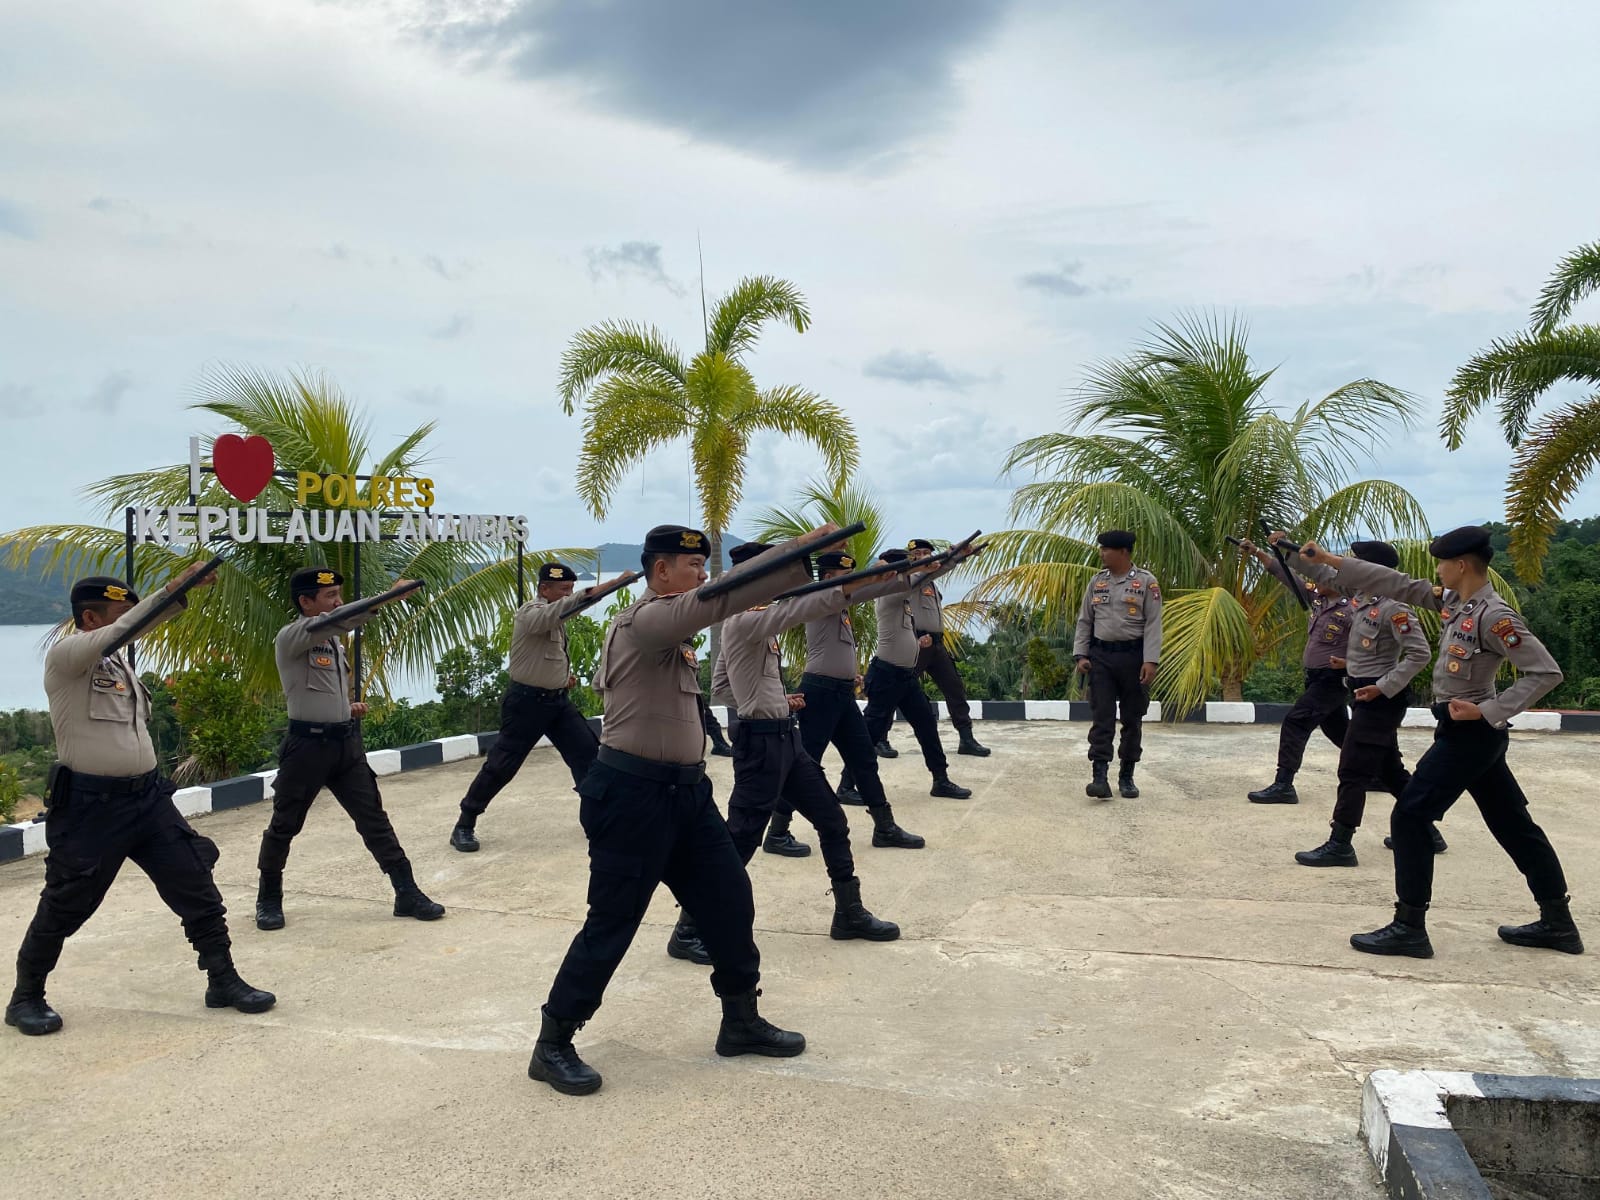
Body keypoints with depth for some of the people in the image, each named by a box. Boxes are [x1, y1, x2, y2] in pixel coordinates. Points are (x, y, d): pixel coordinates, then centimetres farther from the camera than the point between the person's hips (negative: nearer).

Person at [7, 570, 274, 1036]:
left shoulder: (119, 662, 14)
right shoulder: (64, 656, -11)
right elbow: (121, 632, -31)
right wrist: (175, 590, -39)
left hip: (147, 797, 7)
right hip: (89, 805, -7)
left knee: (197, 886, 5)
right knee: (64, 906, 4)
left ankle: (222, 980, 15)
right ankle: (26, 998, 25)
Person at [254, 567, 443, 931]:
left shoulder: (334, 640, 13)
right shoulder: (289, 638, -13)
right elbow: (335, 619, -32)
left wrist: (348, 707, 6)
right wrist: (388, 598, -40)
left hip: (346, 742, 7)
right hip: (307, 744, -6)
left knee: (374, 819, 4)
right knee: (284, 826, 8)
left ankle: (407, 893, 7)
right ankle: (269, 899, 27)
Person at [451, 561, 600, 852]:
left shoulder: (555, 616, 12)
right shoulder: (532, 612, -15)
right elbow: (553, 613, -40)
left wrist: (563, 676, 7)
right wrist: (590, 593, -53)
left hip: (558, 700, 8)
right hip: (527, 702, -8)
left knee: (588, 752, 2)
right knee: (501, 765, -4)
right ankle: (464, 825, 8)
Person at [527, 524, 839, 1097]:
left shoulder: (666, 627, 14)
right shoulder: (645, 620, -17)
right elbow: (720, 597, -30)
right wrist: (801, 550, -31)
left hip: (683, 791, 10)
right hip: (632, 793, -10)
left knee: (729, 900, 12)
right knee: (612, 924, -1)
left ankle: (741, 1021, 27)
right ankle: (552, 1047, 14)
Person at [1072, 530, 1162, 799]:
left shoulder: (1146, 582, -3)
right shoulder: (1096, 581, 8)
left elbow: (1153, 624, -7)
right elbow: (1084, 621, 10)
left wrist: (1151, 661, -15)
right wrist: (1080, 655, 1)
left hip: (1133, 656, -2)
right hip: (1101, 656, 2)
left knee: (1132, 719, 7)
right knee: (1101, 717, -5)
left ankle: (1127, 776, 18)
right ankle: (1100, 777, -9)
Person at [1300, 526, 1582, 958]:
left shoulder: (1494, 616, -20)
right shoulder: (1452, 601, 5)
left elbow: (1546, 672, -21)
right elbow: (1396, 584, 7)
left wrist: (1487, 710, -24)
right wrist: (1329, 560, 5)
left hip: (1469, 734, -9)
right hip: (1468, 733, 9)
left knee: (1409, 818, -6)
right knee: (1512, 824, 15)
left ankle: (1409, 929, -1)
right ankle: (1557, 923, 26)